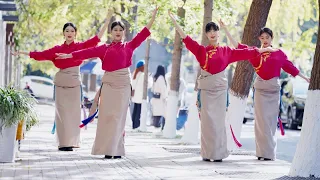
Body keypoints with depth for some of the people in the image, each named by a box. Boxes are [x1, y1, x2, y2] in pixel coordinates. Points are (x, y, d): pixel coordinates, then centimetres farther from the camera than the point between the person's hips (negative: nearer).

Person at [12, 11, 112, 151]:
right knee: (62, 112, 0)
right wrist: (22, 53, 9)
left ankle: (72, 141, 6)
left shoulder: (81, 46, 3)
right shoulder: (57, 49, 6)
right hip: (61, 82, 1)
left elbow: (96, 39, -2)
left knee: (73, 111, 1)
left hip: (74, 82, -1)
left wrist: (107, 20, -7)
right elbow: (41, 54, 9)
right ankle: (64, 143, 1)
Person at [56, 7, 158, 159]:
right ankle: (107, 149, -2)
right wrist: (69, 55, -7)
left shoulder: (128, 46, 9)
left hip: (123, 83, 0)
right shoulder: (104, 48, 9)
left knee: (119, 116, -1)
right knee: (107, 115, -3)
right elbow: (89, 52, 2)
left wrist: (153, 17, -2)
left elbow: (142, 35, 4)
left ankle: (117, 149, 0)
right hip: (109, 83, 0)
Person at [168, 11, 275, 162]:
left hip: (220, 87, 1)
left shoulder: (226, 51, 8)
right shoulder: (201, 50, 4)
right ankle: (207, 153, 0)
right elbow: (186, 39, -2)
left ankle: (218, 153, 4)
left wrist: (264, 49, 16)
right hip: (206, 87, -1)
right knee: (207, 119, -3)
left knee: (218, 120, 1)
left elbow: (244, 53, 13)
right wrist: (174, 20, -9)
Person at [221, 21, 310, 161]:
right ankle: (263, 152, 0)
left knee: (271, 120, 4)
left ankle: (270, 152, 10)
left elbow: (290, 67, 11)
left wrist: (305, 78, 15)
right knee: (261, 120, -2)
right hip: (261, 88, -1)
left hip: (274, 88, 1)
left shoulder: (279, 53, 5)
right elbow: (238, 46, 0)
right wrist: (225, 29, -3)